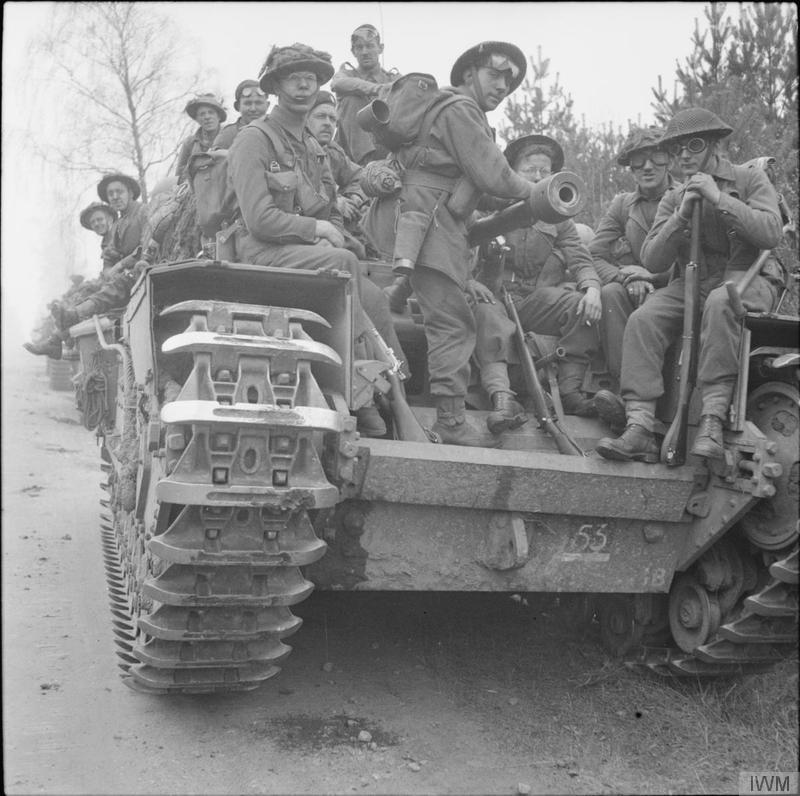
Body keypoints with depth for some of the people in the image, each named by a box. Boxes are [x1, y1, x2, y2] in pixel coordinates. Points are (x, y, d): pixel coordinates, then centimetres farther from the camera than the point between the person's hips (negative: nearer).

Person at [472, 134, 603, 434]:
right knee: (486, 313, -36)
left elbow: (580, 260, 7)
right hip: (494, 294, -3)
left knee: (581, 306, -23)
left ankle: (569, 388, -16)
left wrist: (592, 288, -16)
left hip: (536, 300, 3)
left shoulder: (558, 217, 18)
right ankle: (502, 396, -46)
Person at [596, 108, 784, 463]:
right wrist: (681, 216, -12)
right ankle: (640, 428, -30)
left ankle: (712, 422, -38)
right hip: (692, 284, 4)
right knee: (642, 319, -25)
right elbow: (652, 261, 1)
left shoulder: (750, 180, 3)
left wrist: (720, 199, -17)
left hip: (749, 278, -3)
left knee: (720, 302, -39)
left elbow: (770, 234, -14)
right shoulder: (672, 199, 12)